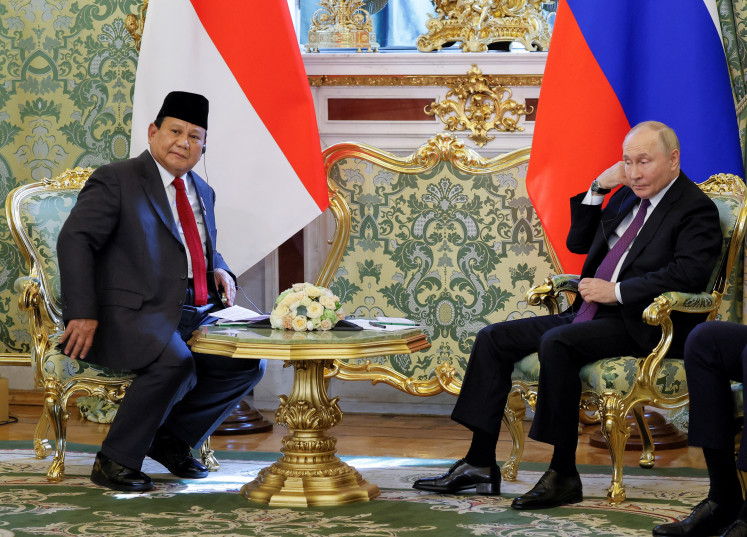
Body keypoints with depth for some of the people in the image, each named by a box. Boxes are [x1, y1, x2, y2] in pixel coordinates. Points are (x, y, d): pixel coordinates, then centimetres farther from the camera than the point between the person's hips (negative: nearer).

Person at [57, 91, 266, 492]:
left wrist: (219, 270, 10)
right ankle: (114, 461, -17)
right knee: (176, 364, -34)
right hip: (134, 315, -7)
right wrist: (82, 314, -22)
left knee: (248, 365, -13)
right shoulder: (115, 180, -1)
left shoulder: (202, 192, 23)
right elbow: (74, 240, -11)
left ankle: (172, 437, 2)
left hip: (194, 314, 7)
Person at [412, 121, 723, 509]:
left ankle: (564, 475, -28)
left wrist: (617, 292, -22)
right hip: (590, 315, 9)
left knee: (556, 342, -34)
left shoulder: (696, 209, -7)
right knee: (493, 339, 1)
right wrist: (597, 190, 9)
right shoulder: (627, 197, 18)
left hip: (640, 324, -9)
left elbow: (689, 274, -22)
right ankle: (480, 464, -2)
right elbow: (577, 242, 24)